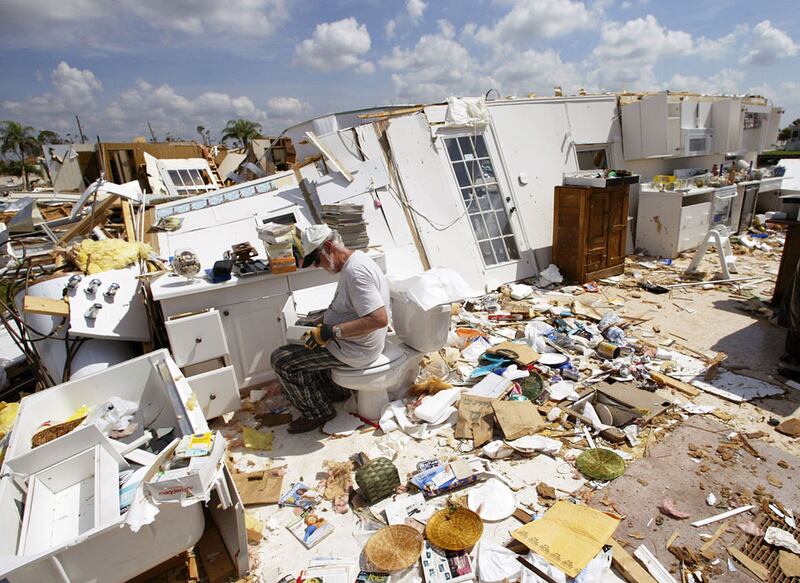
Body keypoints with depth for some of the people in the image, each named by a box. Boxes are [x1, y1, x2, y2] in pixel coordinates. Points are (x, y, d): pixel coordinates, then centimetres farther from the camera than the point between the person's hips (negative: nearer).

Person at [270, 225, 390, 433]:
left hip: (355, 349, -11)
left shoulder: (355, 271, -27)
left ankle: (318, 412, 10)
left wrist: (332, 331, -29)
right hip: (351, 339, 11)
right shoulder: (354, 260, 6)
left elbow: (379, 319, -34)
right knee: (309, 344, 29)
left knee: (281, 360, -6)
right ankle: (335, 391, 31)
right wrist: (325, 319, 9)